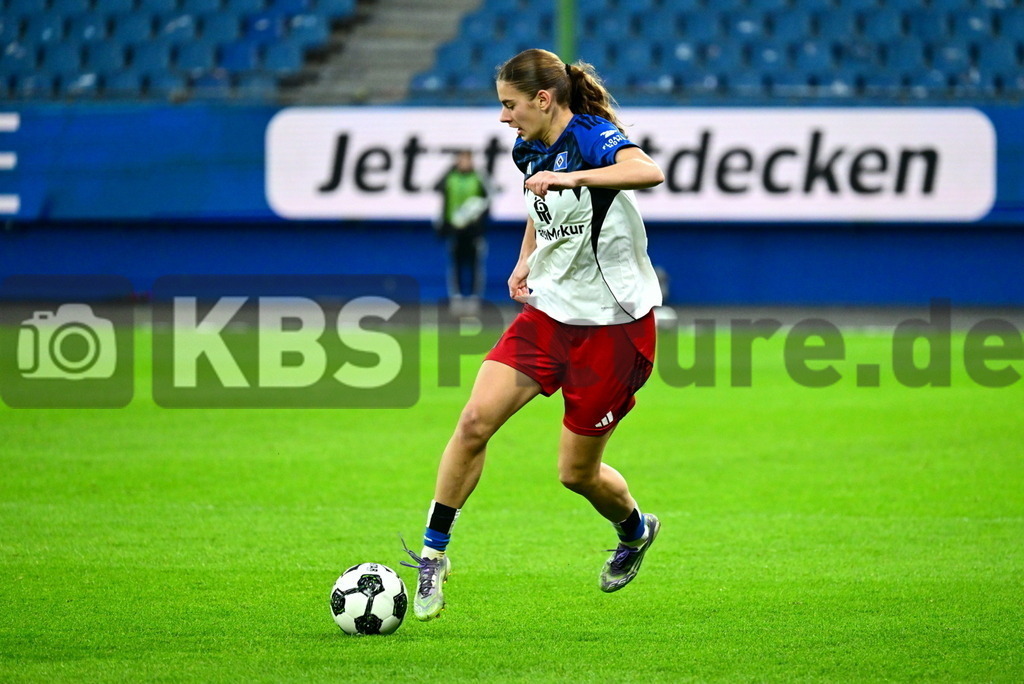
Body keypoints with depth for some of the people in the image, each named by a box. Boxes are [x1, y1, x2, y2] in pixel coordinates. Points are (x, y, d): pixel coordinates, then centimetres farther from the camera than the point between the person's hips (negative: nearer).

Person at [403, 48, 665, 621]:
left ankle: (636, 530, 37)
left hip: (612, 325, -6)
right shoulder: (532, 151, 5)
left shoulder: (592, 138, -19)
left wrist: (572, 177, -49)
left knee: (577, 473, 4)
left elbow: (649, 171, -41)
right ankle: (434, 554, -4)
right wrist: (526, 262, 12)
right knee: (476, 419, -13)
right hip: (548, 312, 7)